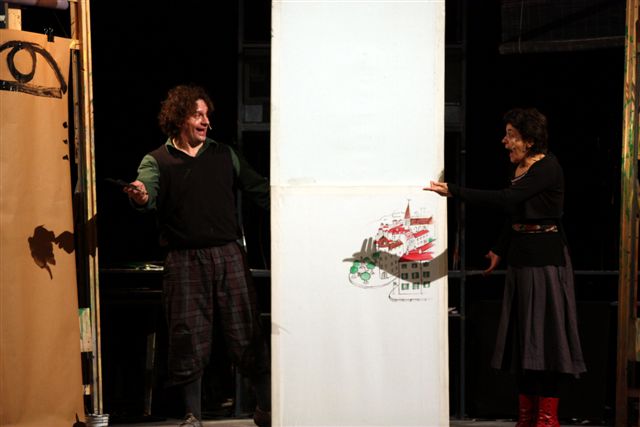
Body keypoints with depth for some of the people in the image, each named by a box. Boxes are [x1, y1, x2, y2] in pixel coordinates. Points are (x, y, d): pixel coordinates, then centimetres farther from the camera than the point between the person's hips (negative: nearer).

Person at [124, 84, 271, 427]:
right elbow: (148, 189, -17)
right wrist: (141, 196, -41)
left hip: (228, 255, 2)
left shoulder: (224, 155, 13)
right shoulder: (157, 161, 3)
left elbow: (260, 190, 15)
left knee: (247, 333, 5)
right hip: (185, 260, -2)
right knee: (189, 338, 2)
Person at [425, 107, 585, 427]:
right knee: (520, 333, 9)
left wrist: (454, 192, -28)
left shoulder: (548, 167, -14)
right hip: (520, 256, 8)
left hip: (545, 257, -8)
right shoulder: (518, 167, 11)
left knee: (544, 331, -4)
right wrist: (499, 250, 21)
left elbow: (506, 200, -26)